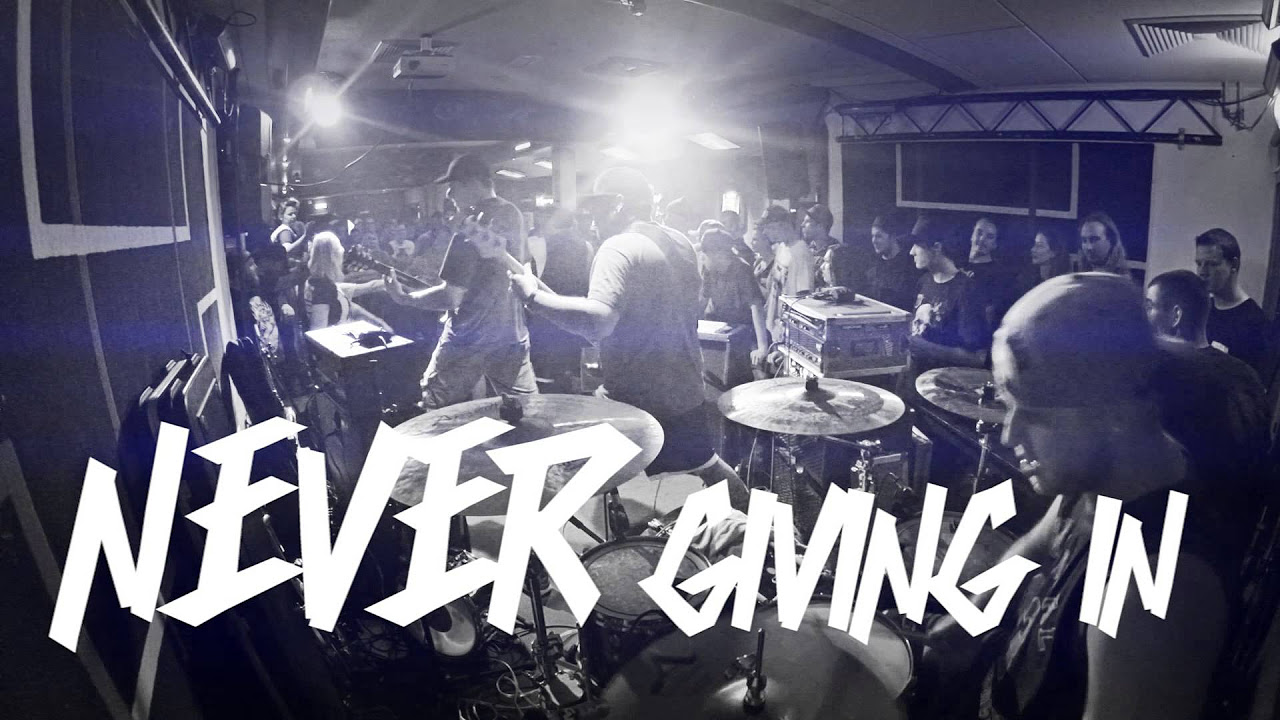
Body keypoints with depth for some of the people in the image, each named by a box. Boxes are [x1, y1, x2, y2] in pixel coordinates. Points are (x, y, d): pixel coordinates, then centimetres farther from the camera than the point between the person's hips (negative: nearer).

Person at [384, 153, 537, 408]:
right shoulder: (514, 215, 4)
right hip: (514, 334, 7)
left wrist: (403, 298, -9)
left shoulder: (474, 228, -19)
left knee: (437, 416, 8)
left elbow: (451, 297, -20)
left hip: (471, 340, -7)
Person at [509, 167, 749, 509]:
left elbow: (598, 322, -33)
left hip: (634, 397, -8)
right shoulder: (682, 244, 8)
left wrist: (534, 295, -25)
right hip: (685, 390, 8)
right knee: (708, 466, 29)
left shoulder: (619, 248, -18)